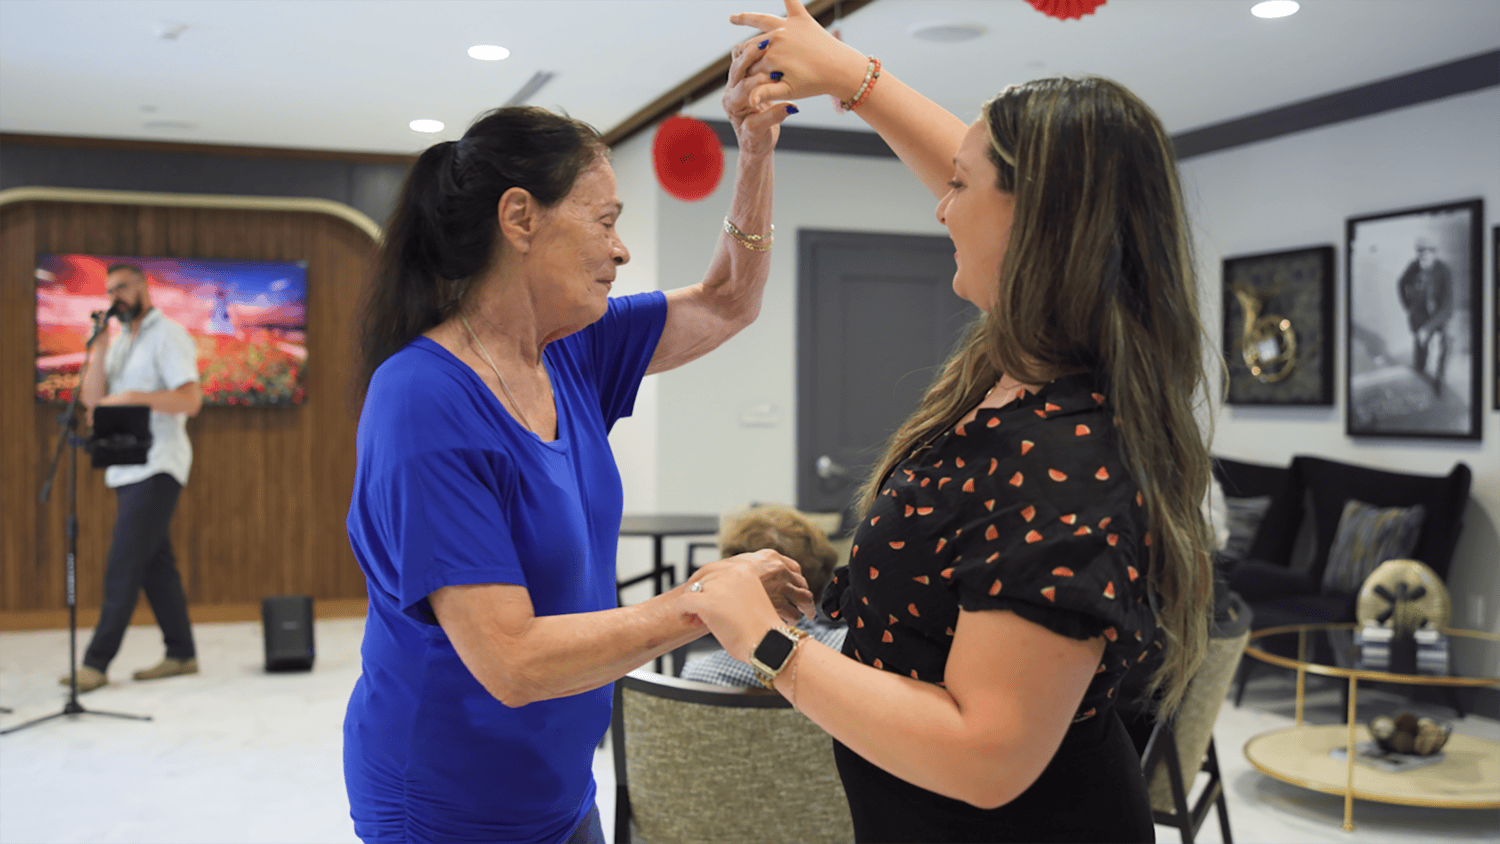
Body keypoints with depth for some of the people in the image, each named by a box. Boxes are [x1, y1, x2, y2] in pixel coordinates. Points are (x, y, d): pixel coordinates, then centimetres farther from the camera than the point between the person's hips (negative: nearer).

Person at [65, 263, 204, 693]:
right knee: (155, 562, 9)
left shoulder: (168, 336, -5)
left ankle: (96, 662, -6)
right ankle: (181, 654, 14)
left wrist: (133, 396, -27)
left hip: (157, 467, -8)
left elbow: (191, 399, -17)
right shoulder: (120, 342, 18)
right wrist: (99, 348, -2)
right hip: (127, 468, 8)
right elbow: (91, 399, 8)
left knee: (124, 564, -9)